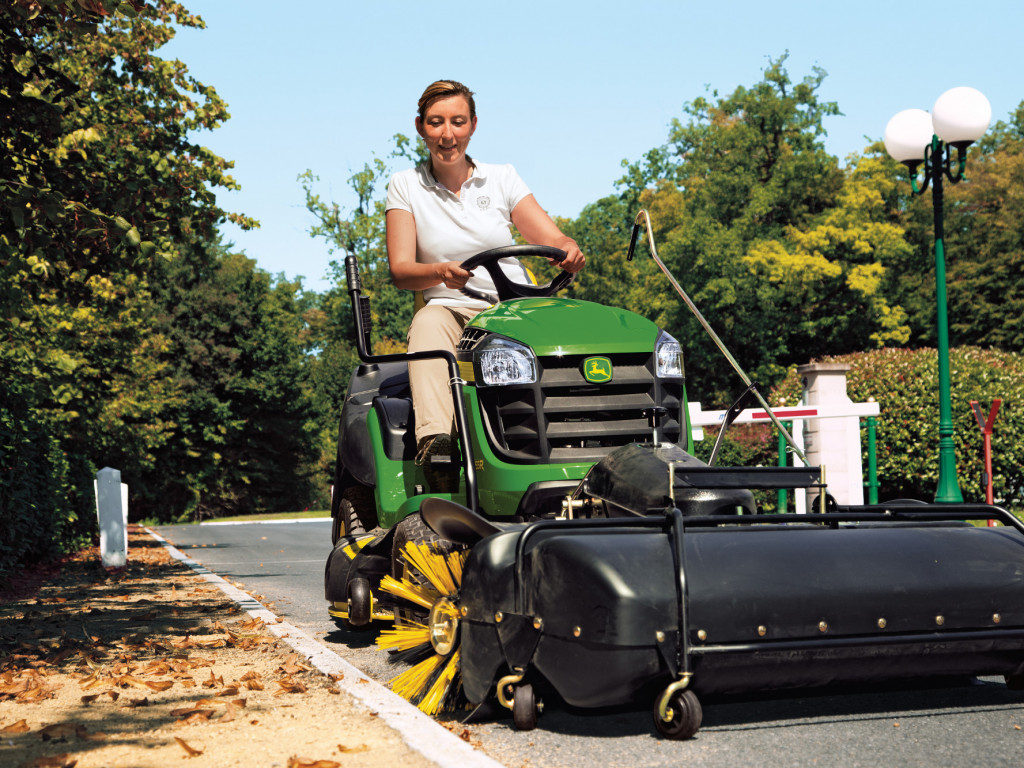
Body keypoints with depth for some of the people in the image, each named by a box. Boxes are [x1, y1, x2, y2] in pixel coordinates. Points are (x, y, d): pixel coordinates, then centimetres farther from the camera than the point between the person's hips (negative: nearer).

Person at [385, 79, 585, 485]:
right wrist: (442, 273, -26)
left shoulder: (502, 178, 11)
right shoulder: (405, 186, 7)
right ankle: (434, 441, -51)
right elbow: (400, 270, -3)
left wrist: (570, 252, -22)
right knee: (428, 323, -36)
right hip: (449, 310, -1)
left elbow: (553, 239, 4)